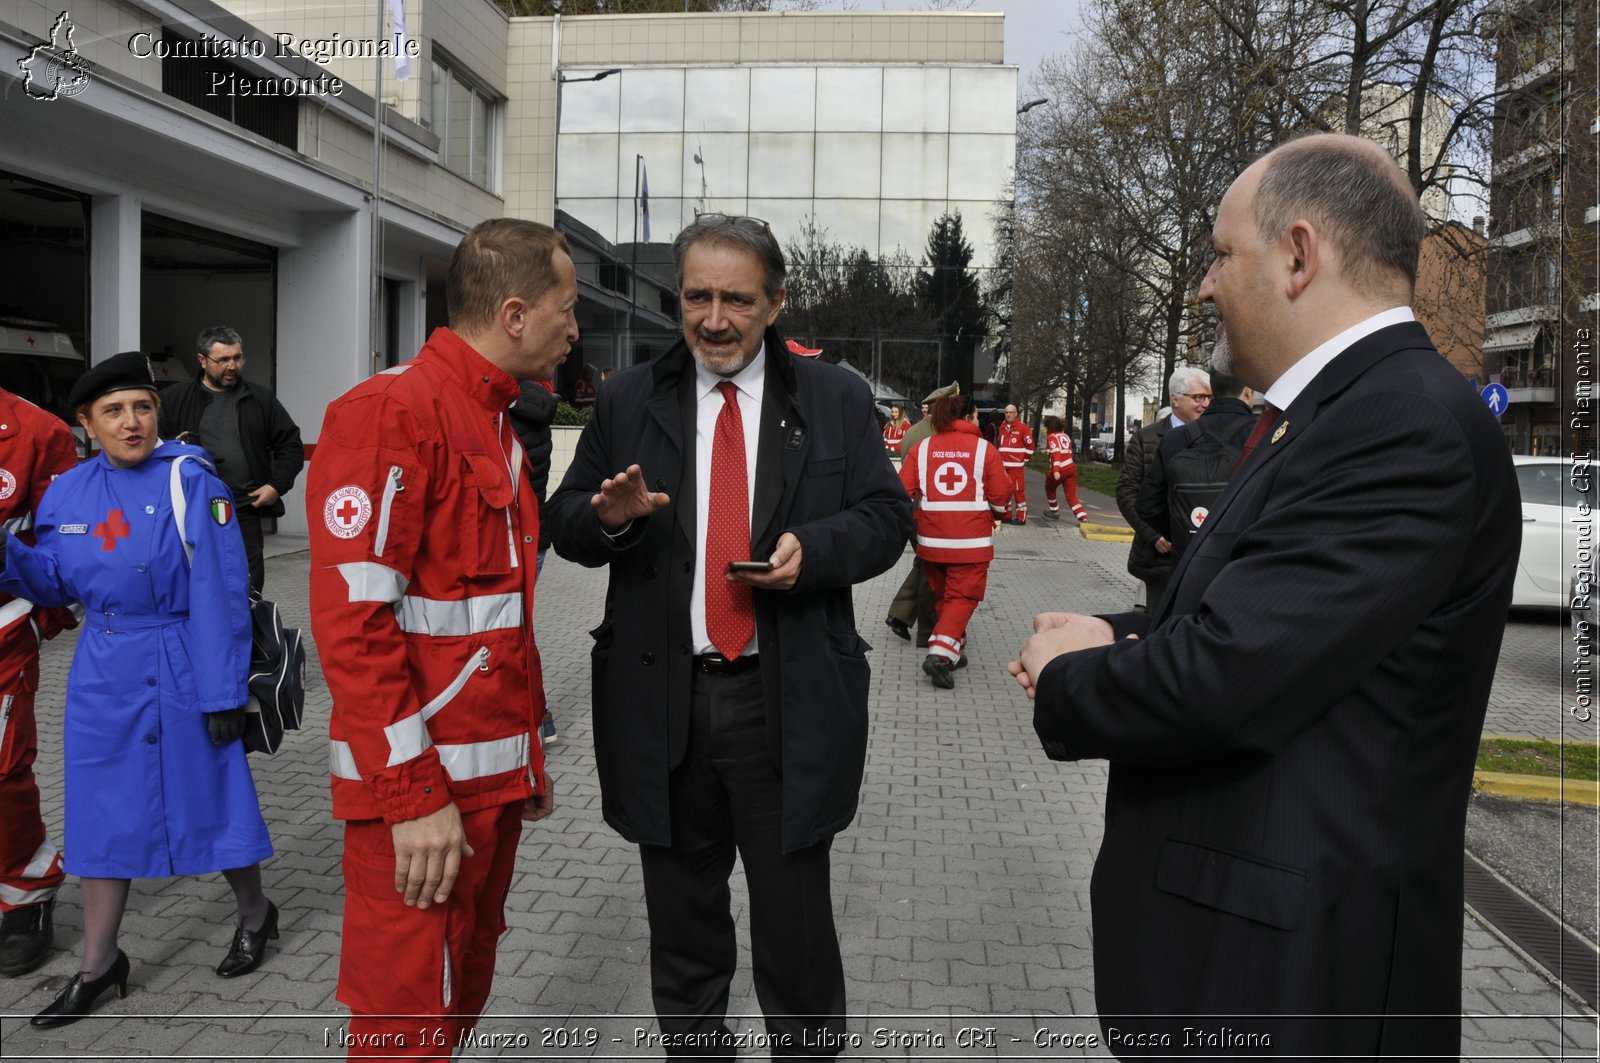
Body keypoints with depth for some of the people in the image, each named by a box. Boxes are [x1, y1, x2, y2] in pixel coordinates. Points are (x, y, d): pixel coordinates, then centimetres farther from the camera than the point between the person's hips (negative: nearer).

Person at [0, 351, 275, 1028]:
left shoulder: (190, 481, -13)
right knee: (103, 812, 12)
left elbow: (219, 594, -15)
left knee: (209, 798, 7)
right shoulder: (67, 493, 3)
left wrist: (223, 691, -16)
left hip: (182, 668, -5)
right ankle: (98, 966, 27)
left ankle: (254, 916, 32)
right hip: (103, 673, 5)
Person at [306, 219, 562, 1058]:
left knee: (465, 992, 17)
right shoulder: (391, 412, -14)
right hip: (421, 787, -8)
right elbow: (351, 615, -20)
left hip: (493, 779, 8)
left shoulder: (495, 425, 16)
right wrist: (414, 793, -20)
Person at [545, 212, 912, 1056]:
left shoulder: (835, 399, 4)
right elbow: (565, 524, 8)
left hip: (789, 705, -1)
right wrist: (611, 517, -15)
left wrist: (813, 548, -17)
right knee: (682, 925, 17)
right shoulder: (628, 400, 6)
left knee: (796, 923, 9)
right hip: (662, 704, 2)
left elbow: (886, 518, 2)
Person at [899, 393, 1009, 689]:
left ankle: (951, 652, 26)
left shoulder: (921, 448, 3)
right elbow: (1001, 497, -2)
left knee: (942, 595, 19)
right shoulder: (985, 449, -4)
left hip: (931, 539, 4)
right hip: (972, 540, -4)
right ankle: (941, 653, -15)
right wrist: (997, 515, 19)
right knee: (962, 597, 1)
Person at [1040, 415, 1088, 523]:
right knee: (1072, 497, 1)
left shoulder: (1051, 437, -3)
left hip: (1059, 471, -5)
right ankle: (1084, 519, -17)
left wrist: (1055, 470, -29)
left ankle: (1055, 511, 37)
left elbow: (1056, 452, -18)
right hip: (1071, 469, 5)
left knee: (1049, 489, 25)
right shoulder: (1065, 436, 18)